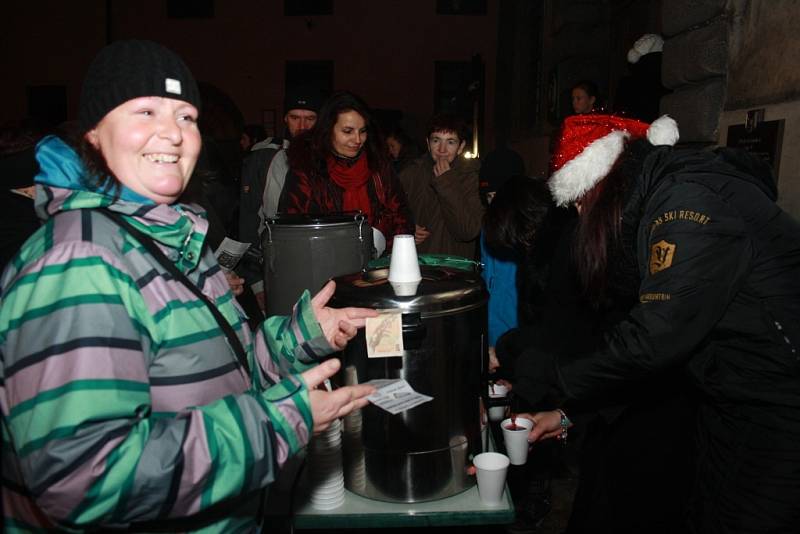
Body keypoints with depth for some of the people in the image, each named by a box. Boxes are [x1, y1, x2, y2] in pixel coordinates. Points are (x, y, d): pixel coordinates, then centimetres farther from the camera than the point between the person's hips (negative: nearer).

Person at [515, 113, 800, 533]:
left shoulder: (690, 197, -22)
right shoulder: (658, 206, 7)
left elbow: (654, 339, -27)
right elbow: (640, 330, 8)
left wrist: (547, 378, -15)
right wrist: (567, 410, 5)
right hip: (731, 403, 9)